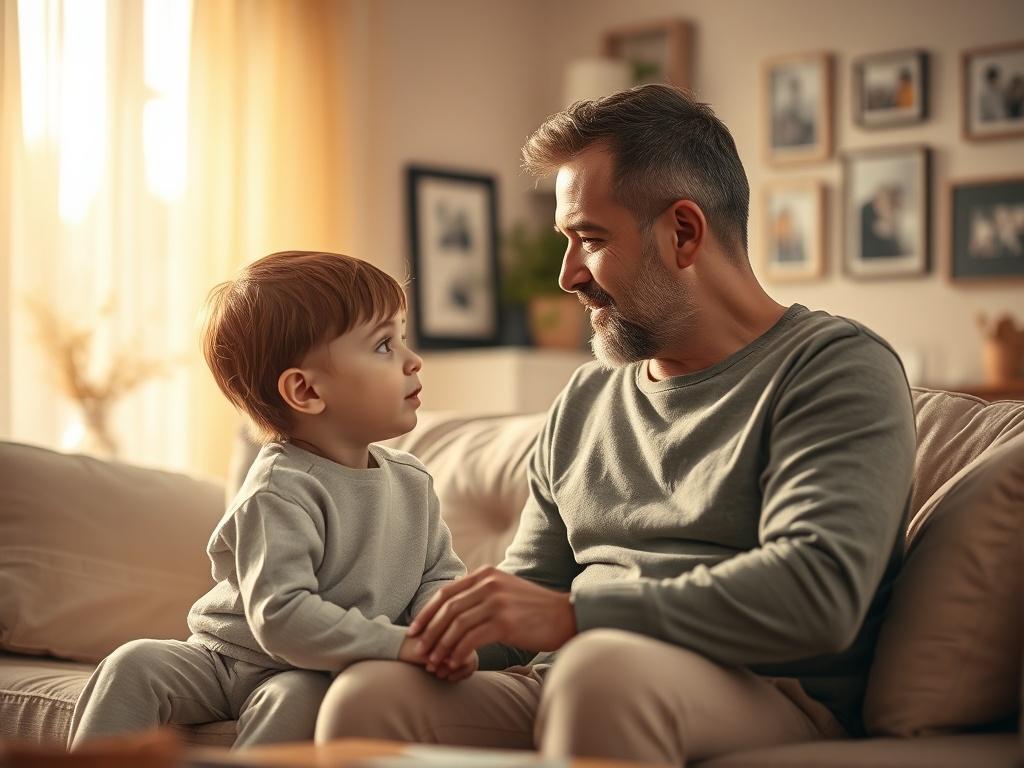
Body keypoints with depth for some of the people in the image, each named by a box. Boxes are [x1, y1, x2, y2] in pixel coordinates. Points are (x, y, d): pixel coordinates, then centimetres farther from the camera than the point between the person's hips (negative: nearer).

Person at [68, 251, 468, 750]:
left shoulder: (412, 481, 2)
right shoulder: (280, 493, -21)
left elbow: (441, 574, 7)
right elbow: (281, 615, -30)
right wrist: (397, 643, -35)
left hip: (308, 677, 2)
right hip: (224, 658, -2)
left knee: (299, 697, -32)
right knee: (135, 666, -23)